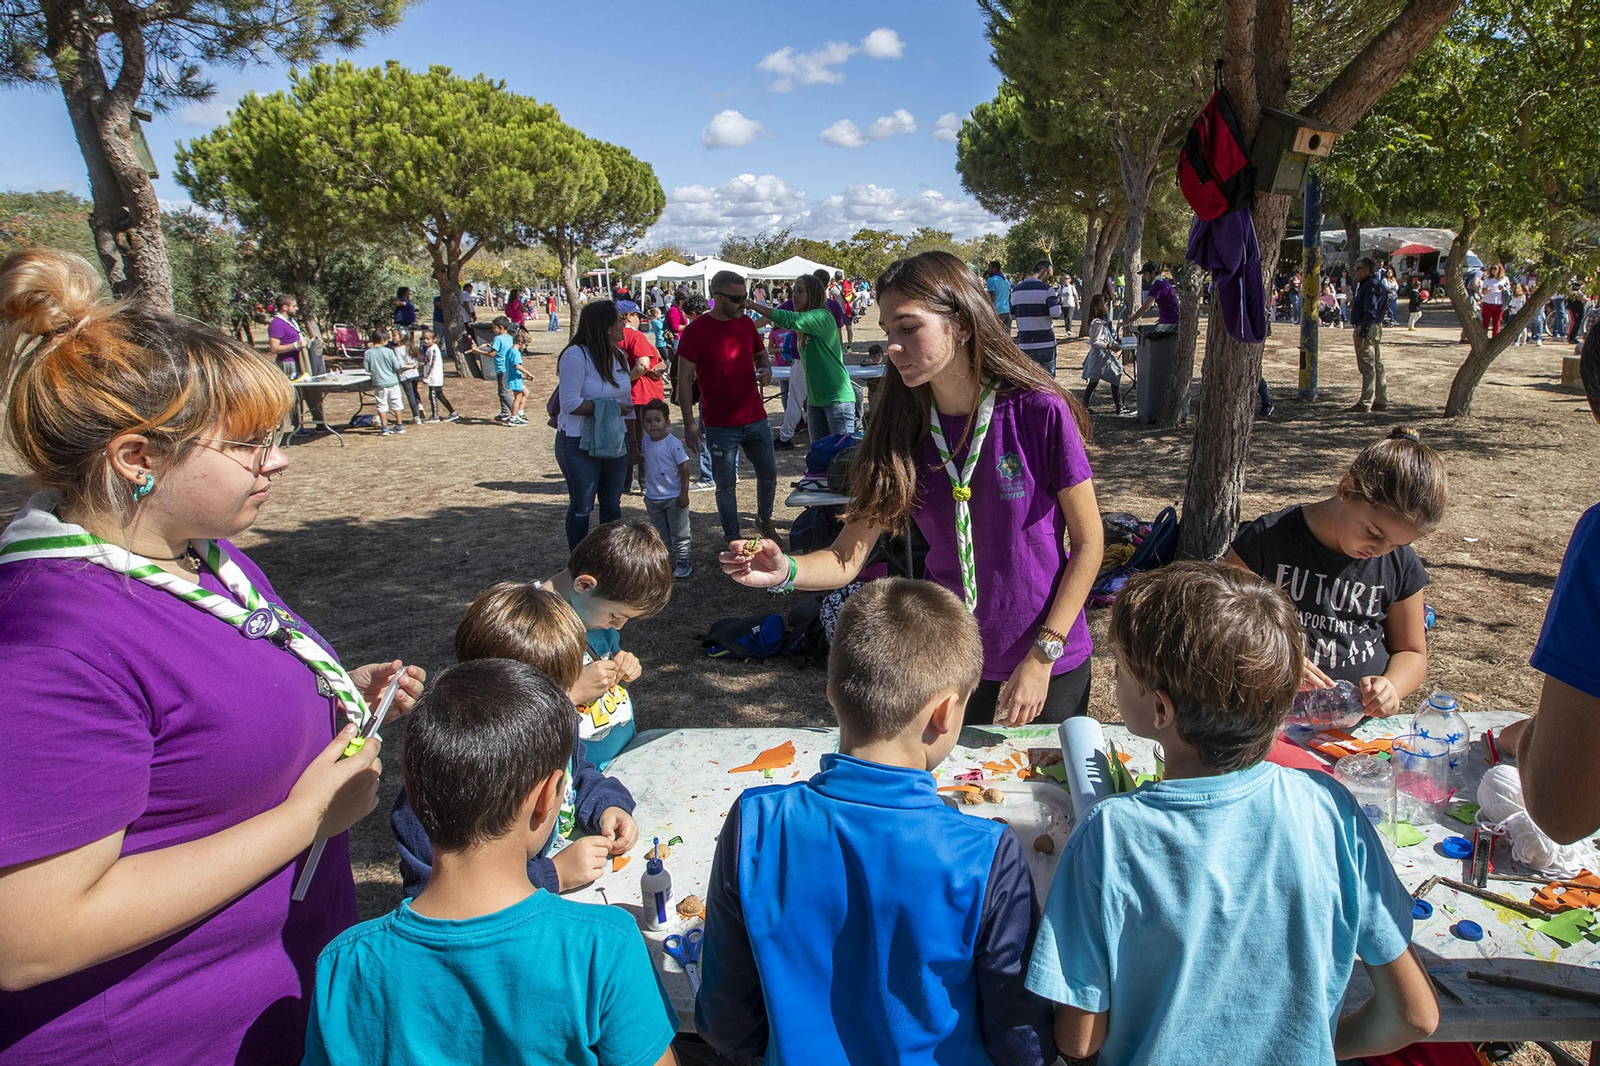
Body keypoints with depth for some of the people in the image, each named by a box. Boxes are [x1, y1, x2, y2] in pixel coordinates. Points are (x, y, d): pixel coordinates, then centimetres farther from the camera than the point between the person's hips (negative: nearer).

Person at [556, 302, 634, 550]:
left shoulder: (618, 355, 7)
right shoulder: (576, 355, -17)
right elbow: (570, 403, -23)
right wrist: (610, 407, -17)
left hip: (615, 441, 7)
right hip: (580, 444, -7)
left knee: (612, 503, 15)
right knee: (582, 507, 4)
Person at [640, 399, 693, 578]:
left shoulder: (673, 443, -18)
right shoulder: (646, 442, 0)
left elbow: (684, 469, -15)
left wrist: (684, 493, -16)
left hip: (674, 498, -6)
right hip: (653, 498, 6)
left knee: (679, 533, 7)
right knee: (662, 533, 16)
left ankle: (682, 561, 19)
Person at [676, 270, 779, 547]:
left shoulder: (746, 324, 5)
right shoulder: (696, 331, -11)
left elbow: (760, 354, 22)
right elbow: (684, 379, -10)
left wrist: (766, 369, -2)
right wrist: (689, 423, -14)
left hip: (756, 418, 5)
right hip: (720, 425, -5)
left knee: (769, 473, 15)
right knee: (726, 484, 5)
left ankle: (765, 519, 39)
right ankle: (732, 539, 20)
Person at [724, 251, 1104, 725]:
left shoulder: (1038, 413, -17)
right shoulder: (899, 431, -6)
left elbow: (1089, 543, -10)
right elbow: (847, 558, -9)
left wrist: (1042, 657, -14)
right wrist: (786, 571, -30)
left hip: (1050, 667, -2)